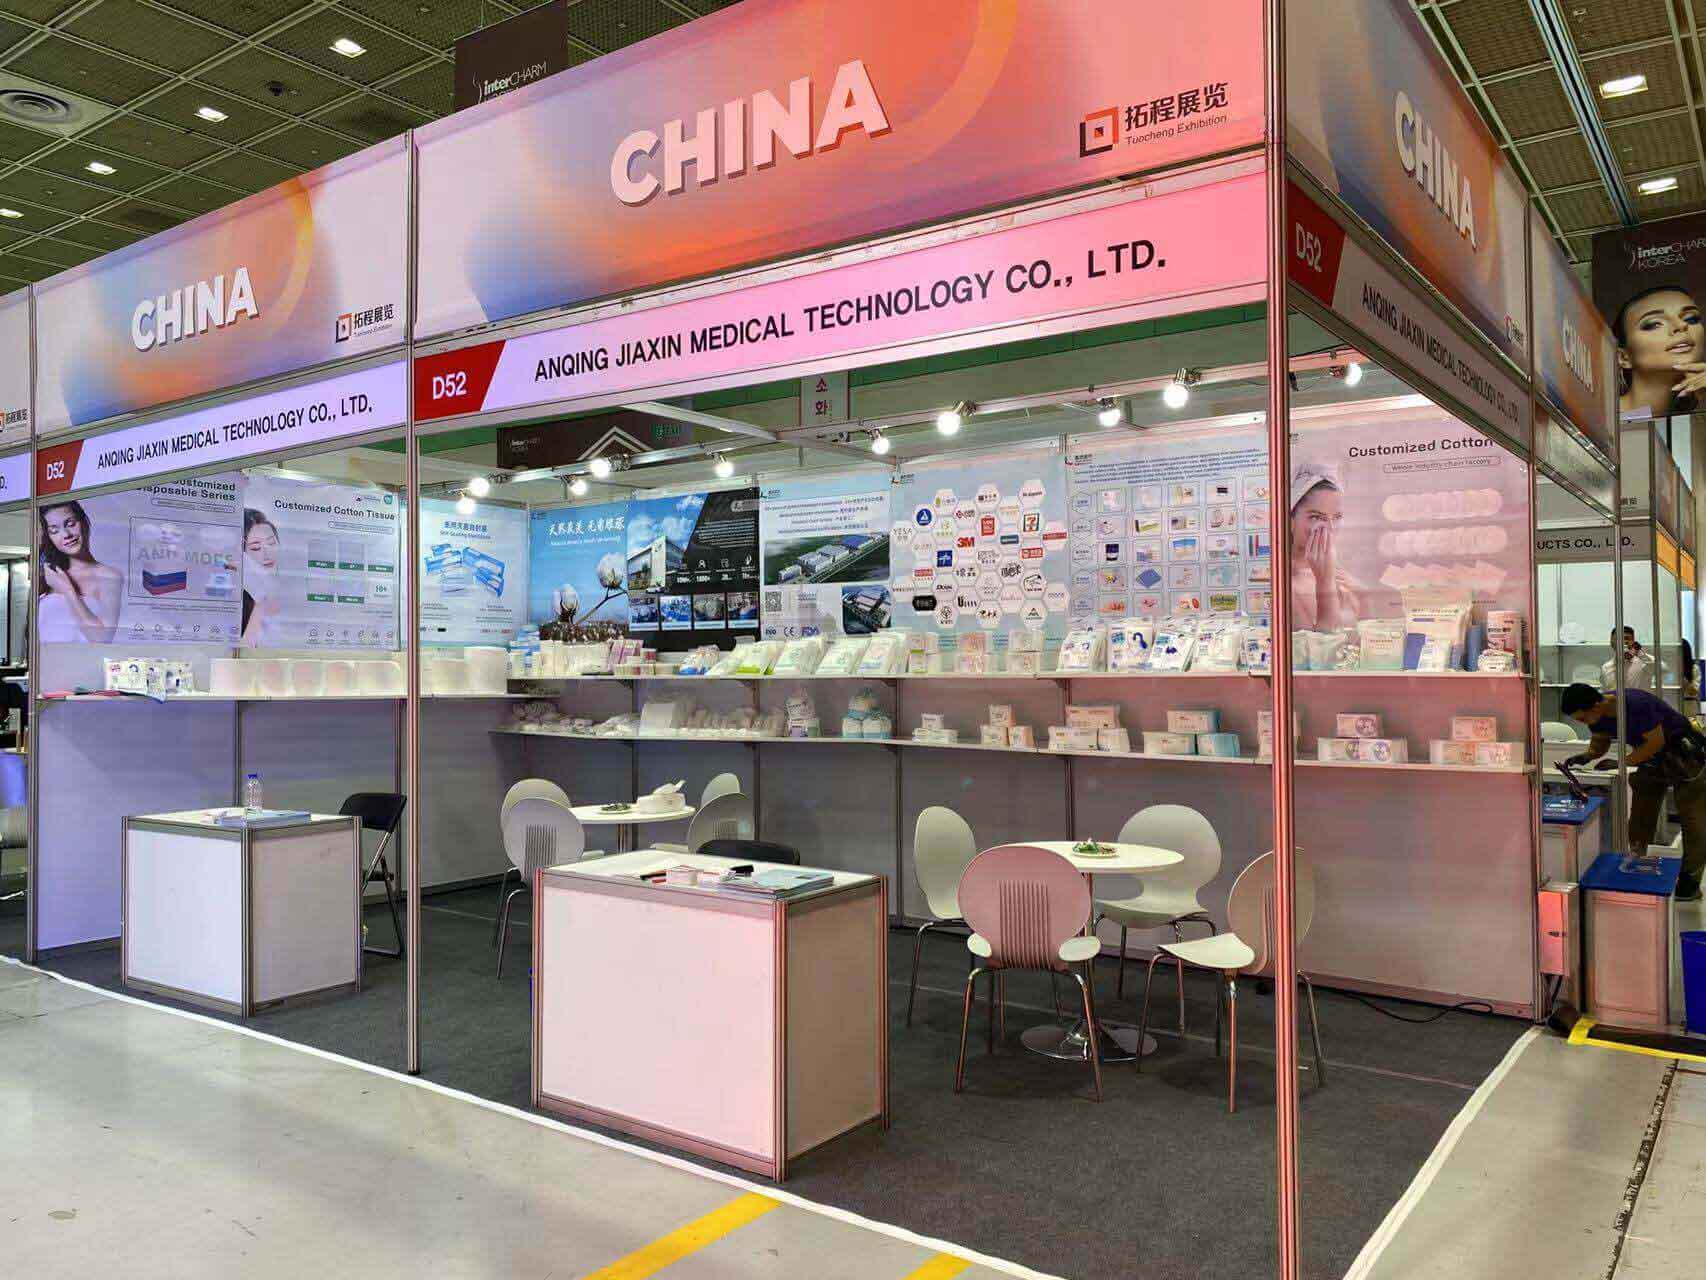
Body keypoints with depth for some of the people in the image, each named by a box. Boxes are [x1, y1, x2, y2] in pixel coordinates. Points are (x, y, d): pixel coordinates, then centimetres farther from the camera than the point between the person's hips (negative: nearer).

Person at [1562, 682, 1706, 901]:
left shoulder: (1636, 704, -34)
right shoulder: (1597, 715, -11)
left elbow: (1656, 742, -28)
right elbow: (1600, 743, 4)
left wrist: (1622, 762, -29)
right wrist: (1586, 756, -16)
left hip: (1683, 754, -8)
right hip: (1651, 759, 8)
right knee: (1640, 819, 8)